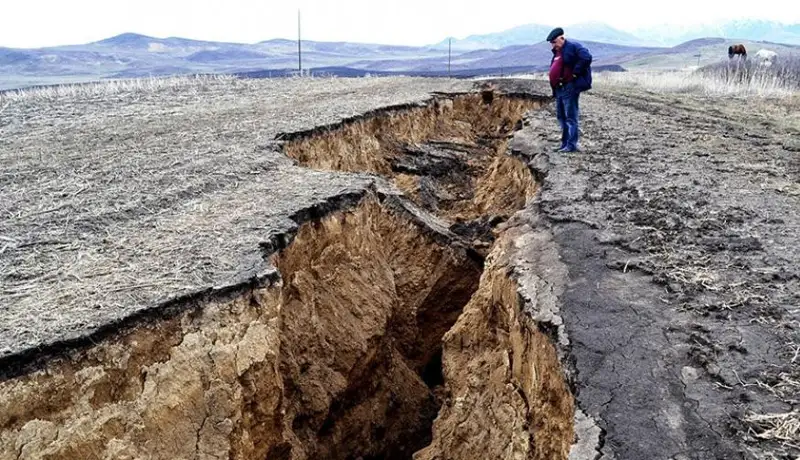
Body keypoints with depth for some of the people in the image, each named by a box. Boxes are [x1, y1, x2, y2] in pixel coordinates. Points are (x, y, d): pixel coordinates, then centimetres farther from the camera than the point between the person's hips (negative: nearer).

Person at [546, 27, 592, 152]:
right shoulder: (557, 52, 19)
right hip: (559, 89, 10)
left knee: (570, 116, -9)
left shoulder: (573, 47, -9)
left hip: (570, 88, -10)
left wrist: (575, 73, -18)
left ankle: (572, 145, -9)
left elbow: (586, 58, -22)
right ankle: (565, 143, 19)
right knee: (561, 116, 12)